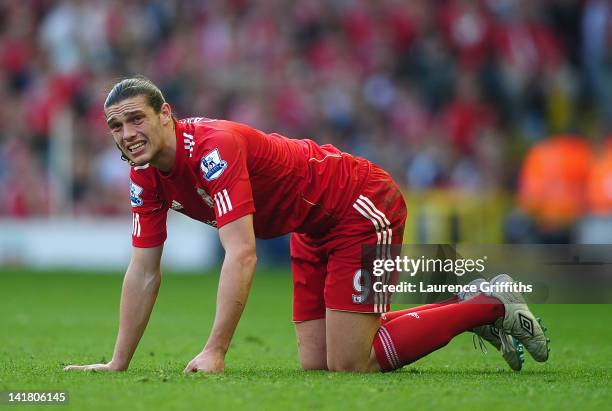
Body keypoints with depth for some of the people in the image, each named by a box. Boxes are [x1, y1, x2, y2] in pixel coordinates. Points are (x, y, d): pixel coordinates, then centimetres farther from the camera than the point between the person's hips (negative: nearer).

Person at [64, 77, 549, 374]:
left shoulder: (214, 146, -30)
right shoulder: (147, 176, -4)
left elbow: (242, 255, -37)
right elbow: (144, 271, 4)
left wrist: (214, 353, -40)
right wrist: (118, 363, 1)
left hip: (362, 209, -9)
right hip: (315, 232, 9)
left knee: (348, 366, -14)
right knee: (316, 365, 7)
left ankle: (490, 307, 3)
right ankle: (469, 307, 22)